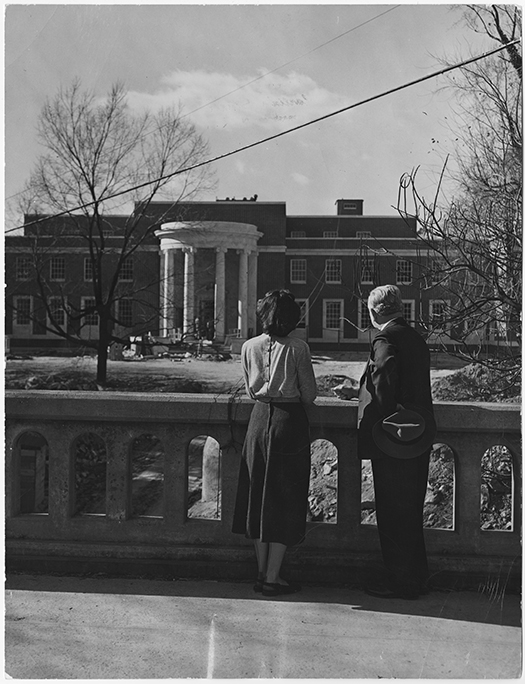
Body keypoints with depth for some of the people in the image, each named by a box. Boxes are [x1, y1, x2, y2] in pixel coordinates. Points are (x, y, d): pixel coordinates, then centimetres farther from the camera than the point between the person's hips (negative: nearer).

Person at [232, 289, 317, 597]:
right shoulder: (298, 348, -11)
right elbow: (310, 395, -6)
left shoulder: (250, 347, 1)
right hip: (290, 421, -4)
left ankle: (263, 572, 20)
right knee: (285, 501, 4)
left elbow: (251, 390, 10)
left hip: (260, 419, 4)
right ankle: (271, 577, 6)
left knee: (259, 496, 14)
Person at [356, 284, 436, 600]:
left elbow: (382, 393, -24)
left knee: (394, 512, 2)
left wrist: (370, 436, -15)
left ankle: (401, 581, 11)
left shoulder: (386, 341, -16)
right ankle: (416, 576, 29)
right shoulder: (416, 337, 11)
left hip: (394, 443, -9)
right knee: (410, 511, 18)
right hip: (419, 439, 9)